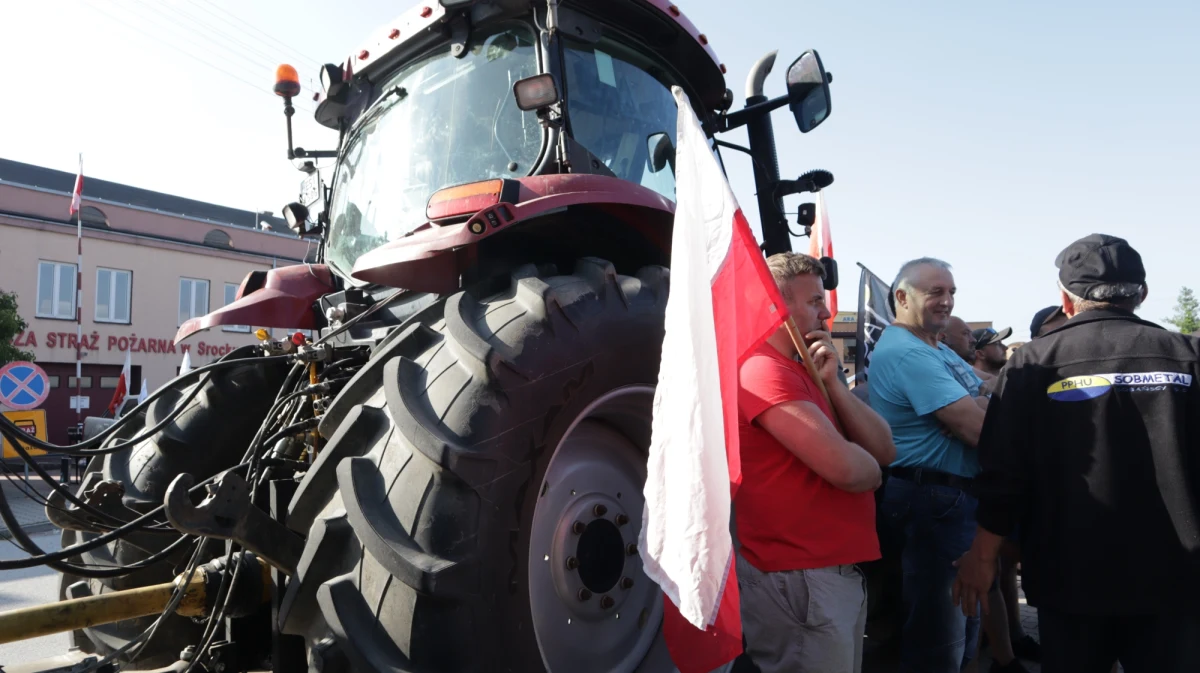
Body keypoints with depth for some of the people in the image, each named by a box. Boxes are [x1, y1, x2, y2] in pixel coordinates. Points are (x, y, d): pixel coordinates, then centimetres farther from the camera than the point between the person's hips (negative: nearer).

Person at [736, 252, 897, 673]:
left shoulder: (805, 375, 14)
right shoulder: (766, 373, -18)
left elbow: (884, 450, 6)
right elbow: (848, 469, -26)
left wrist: (832, 383, -6)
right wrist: (870, 469, -2)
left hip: (843, 571, 10)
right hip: (800, 582, -9)